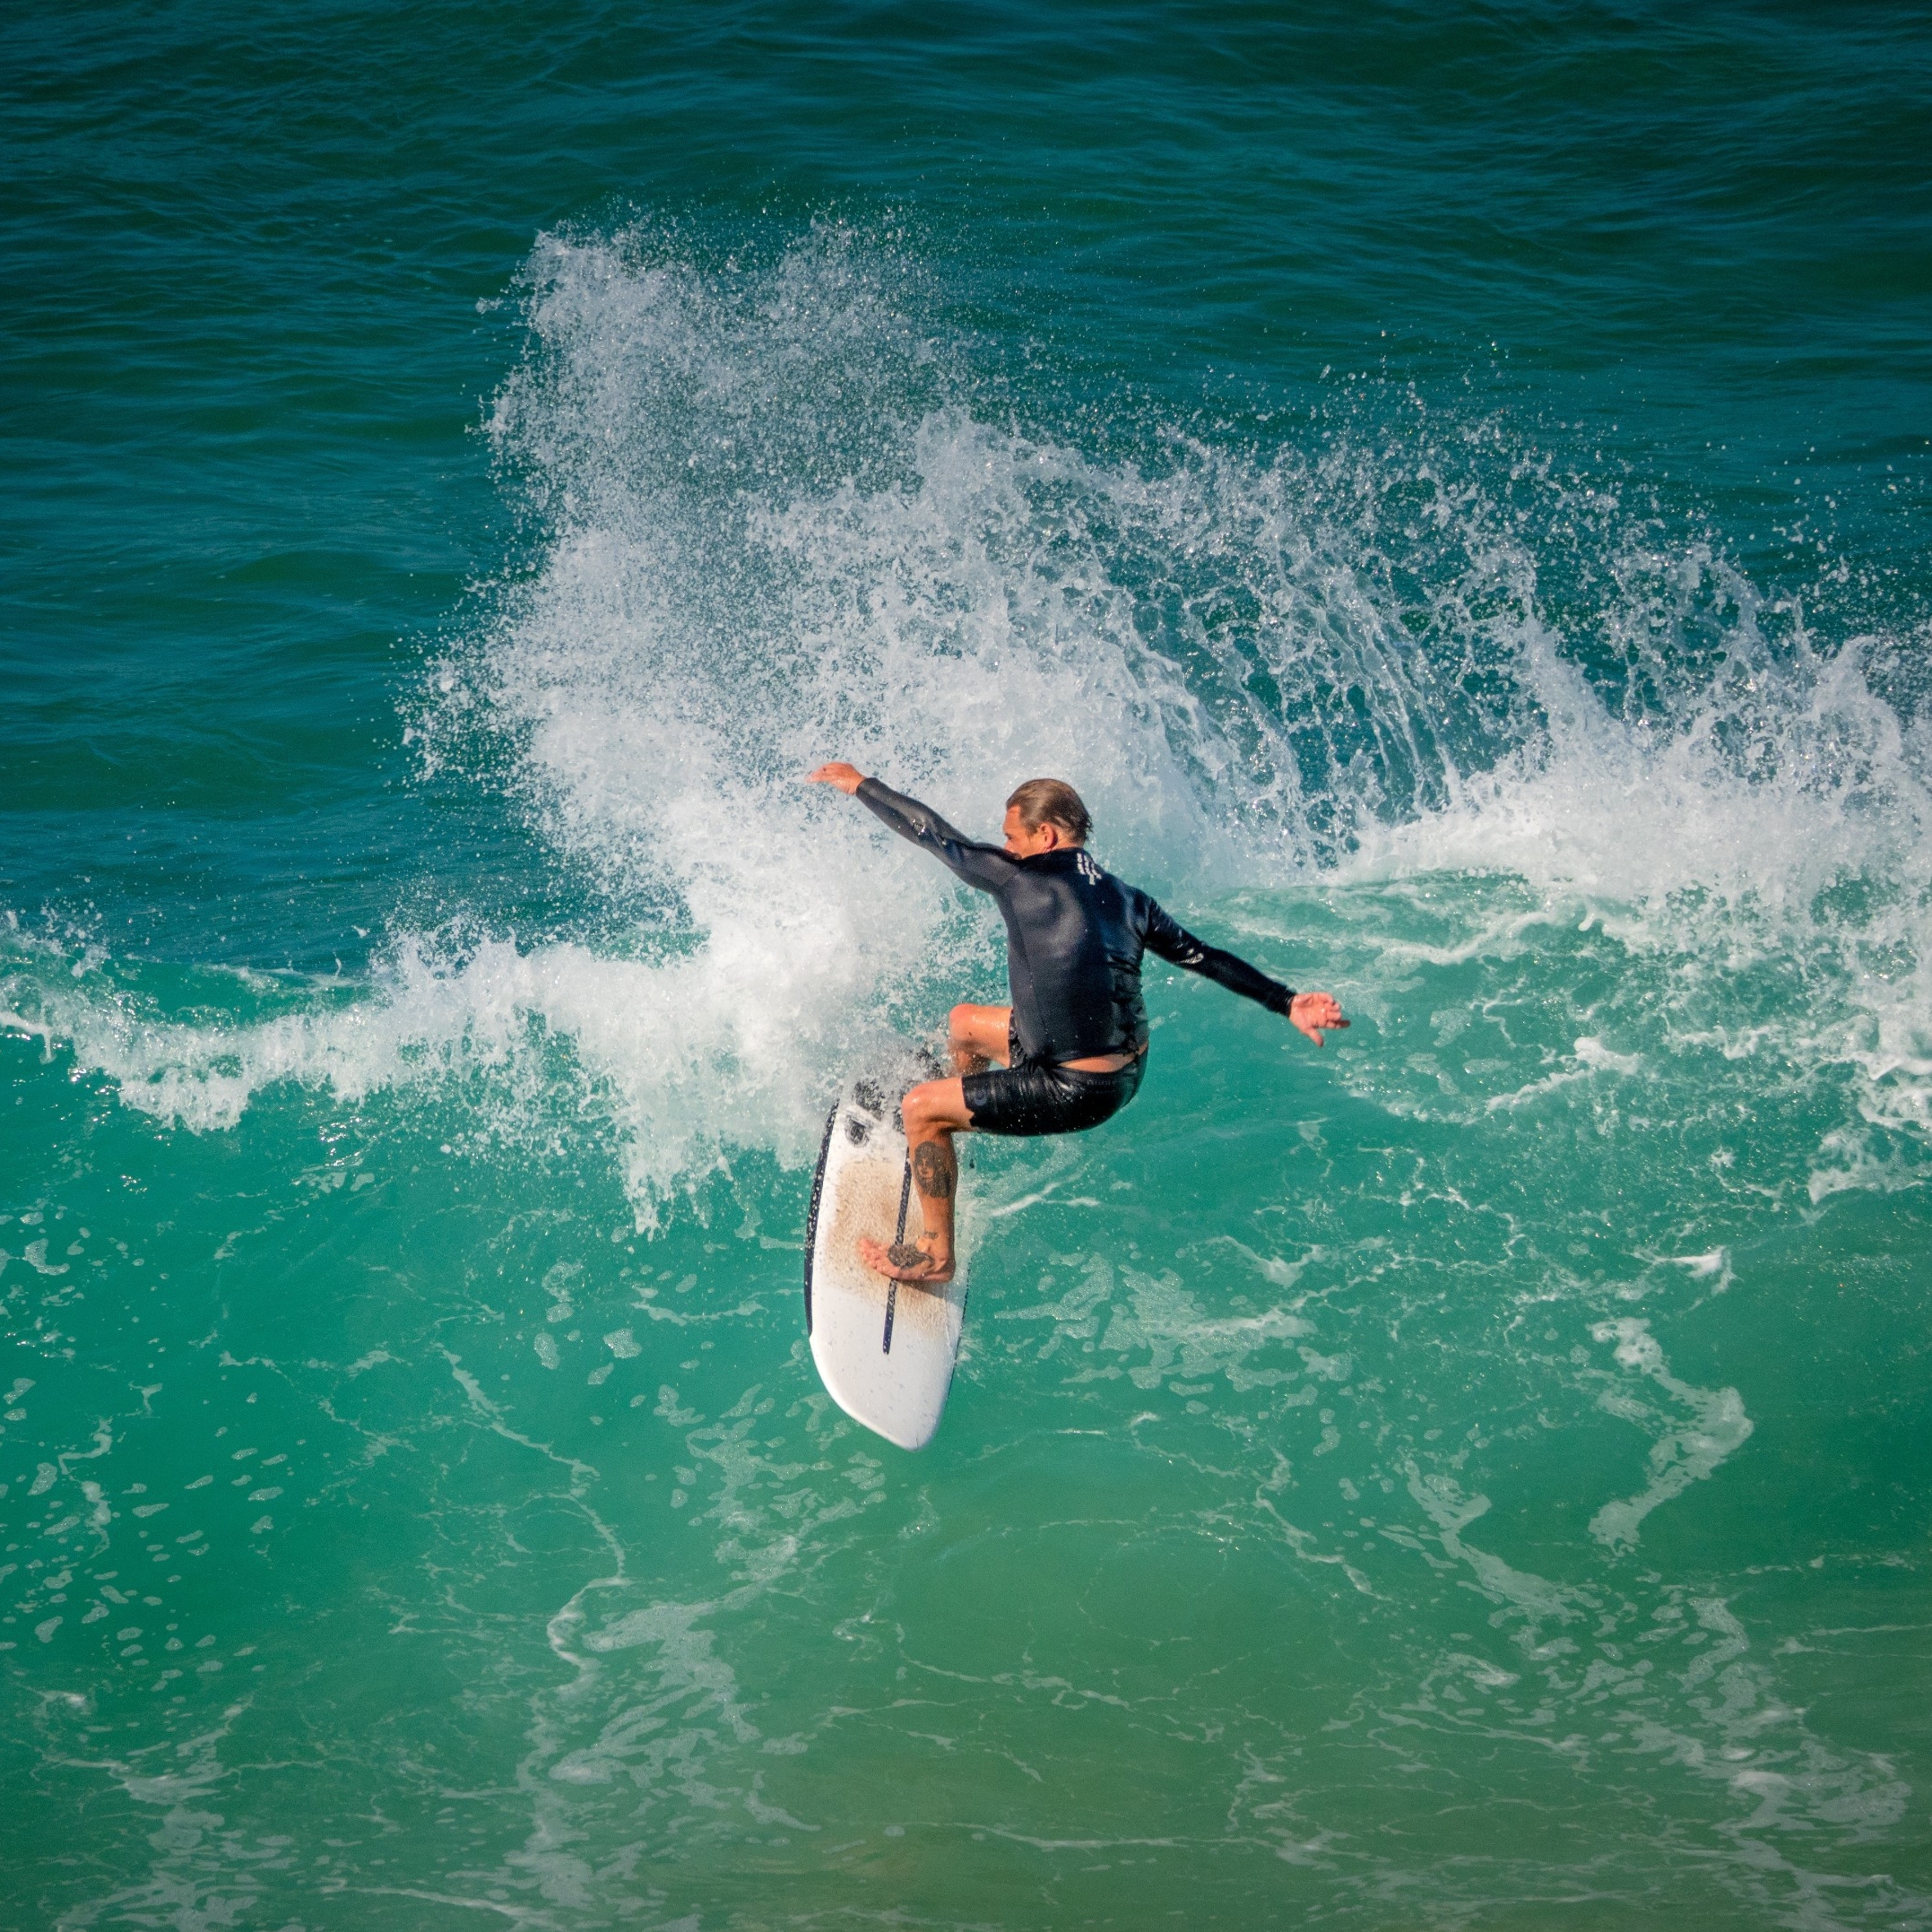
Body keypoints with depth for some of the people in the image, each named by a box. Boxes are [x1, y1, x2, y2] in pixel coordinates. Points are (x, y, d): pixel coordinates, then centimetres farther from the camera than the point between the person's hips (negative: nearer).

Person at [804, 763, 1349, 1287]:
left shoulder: (1020, 878, -14)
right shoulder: (1126, 899, 5)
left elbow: (932, 832, -5)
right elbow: (1206, 958, 7)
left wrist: (859, 784, 8)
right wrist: (1288, 1004, 14)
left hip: (1078, 1092, -9)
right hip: (1129, 1072, 9)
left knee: (919, 1108, 6)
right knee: (965, 1024, 28)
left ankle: (935, 1254, 18)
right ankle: (960, 1125, 58)